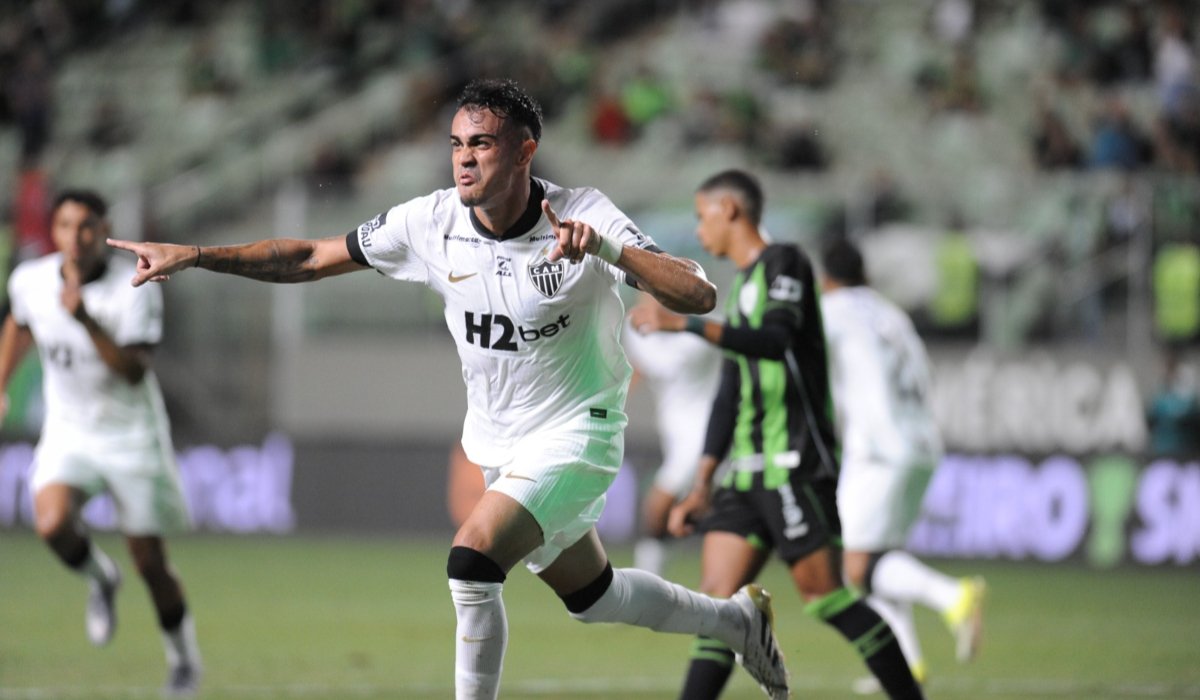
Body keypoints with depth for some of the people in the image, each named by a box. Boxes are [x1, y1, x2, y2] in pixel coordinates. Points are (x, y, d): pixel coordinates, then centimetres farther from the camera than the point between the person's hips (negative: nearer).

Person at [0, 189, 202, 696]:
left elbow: (135, 371, -30)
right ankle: (99, 578, 7)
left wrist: (85, 320, -39)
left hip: (132, 435, -2)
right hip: (68, 432, 2)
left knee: (149, 562, 2)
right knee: (52, 523, -27)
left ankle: (183, 655, 28)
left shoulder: (135, 289, -19)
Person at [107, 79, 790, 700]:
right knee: (588, 594, 21)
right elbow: (310, 258, -4)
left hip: (575, 435, -6)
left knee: (473, 560, -26)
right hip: (498, 440, 6)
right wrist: (194, 255, -15)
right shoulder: (432, 222, -11)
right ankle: (736, 617, 47)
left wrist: (607, 248, -48)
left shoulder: (583, 217, -24)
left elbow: (700, 297, -33)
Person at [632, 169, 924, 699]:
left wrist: (686, 324, -29)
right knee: (718, 595, -2)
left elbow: (775, 339, -23)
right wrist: (702, 485, 19)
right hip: (747, 472, 8)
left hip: (793, 466, -8)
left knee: (824, 595, -10)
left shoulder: (783, 262, -4)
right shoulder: (742, 287, 22)